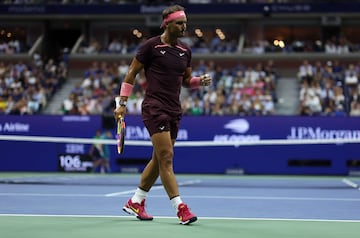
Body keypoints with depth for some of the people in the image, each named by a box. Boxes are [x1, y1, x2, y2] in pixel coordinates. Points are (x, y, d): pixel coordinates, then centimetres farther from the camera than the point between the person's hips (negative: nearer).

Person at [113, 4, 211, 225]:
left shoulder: (185, 50, 11)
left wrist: (201, 80, 0)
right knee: (166, 157, -13)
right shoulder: (151, 46, -6)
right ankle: (181, 208, -15)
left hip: (174, 110, 7)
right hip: (154, 108, -7)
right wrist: (122, 103, -5)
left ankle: (136, 202, 27)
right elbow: (131, 74, -1)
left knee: (159, 159, 13)